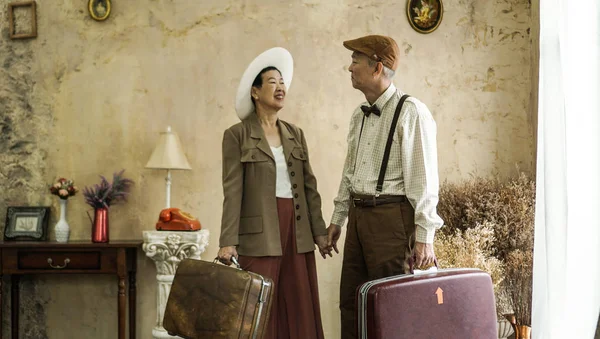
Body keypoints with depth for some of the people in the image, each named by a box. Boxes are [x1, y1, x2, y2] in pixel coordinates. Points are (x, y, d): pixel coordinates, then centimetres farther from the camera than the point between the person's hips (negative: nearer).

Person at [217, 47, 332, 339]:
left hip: (297, 230, 5)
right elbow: (232, 191, -7)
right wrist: (228, 241, -13)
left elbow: (309, 186, 13)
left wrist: (319, 231, 9)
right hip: (260, 233, -4)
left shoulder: (295, 134, 13)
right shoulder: (237, 135, -2)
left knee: (300, 309, 4)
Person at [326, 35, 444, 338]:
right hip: (359, 215, 8)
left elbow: (423, 176, -14)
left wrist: (424, 235, -16)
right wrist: (337, 219, 21)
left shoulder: (410, 112, -11)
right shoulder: (359, 116, 13)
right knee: (350, 302, 12)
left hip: (391, 217, -8)